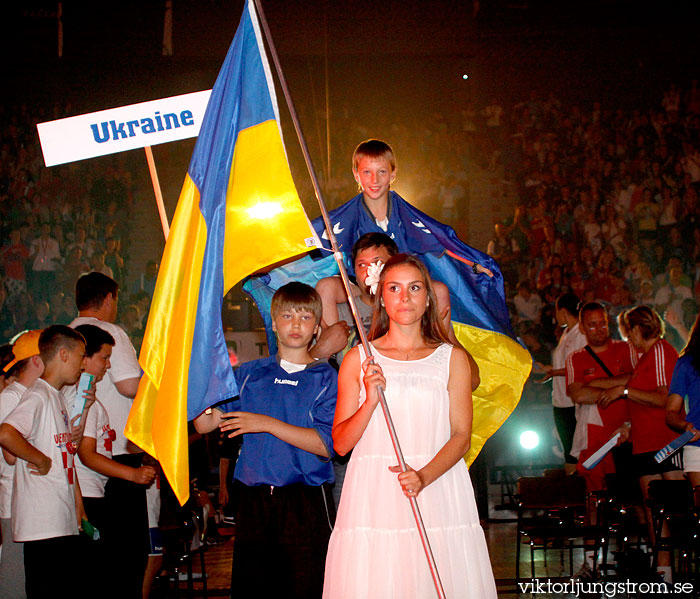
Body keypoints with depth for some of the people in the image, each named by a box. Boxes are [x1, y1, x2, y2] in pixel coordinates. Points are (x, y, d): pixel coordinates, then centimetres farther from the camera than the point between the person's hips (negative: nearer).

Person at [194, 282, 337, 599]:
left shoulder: (327, 379, 1)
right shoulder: (249, 374, 12)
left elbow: (325, 444, -9)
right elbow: (204, 422, 7)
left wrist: (268, 424, -14)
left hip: (304, 503, -3)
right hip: (253, 499, 3)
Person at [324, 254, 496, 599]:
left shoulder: (452, 359, 9)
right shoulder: (358, 360, 9)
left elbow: (461, 436, 3)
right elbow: (340, 444, 5)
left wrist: (425, 476, -14)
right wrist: (370, 401, -11)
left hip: (437, 492, 0)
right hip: (372, 496, 0)